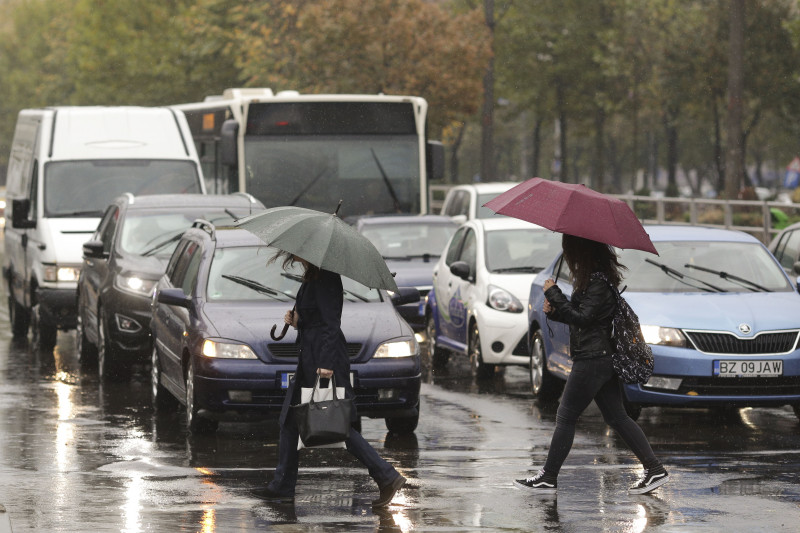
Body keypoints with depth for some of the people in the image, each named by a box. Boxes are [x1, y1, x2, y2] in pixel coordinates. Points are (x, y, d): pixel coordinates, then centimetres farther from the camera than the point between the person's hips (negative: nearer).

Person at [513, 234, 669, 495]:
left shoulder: (598, 282, -18)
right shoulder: (597, 276, 13)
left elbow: (582, 317, -21)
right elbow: (579, 314, 19)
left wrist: (554, 294, -15)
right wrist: (554, 310, 2)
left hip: (592, 359, -10)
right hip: (604, 356, 10)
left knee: (566, 416, -2)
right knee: (617, 417, 11)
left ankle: (548, 478, 4)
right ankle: (654, 469, 7)